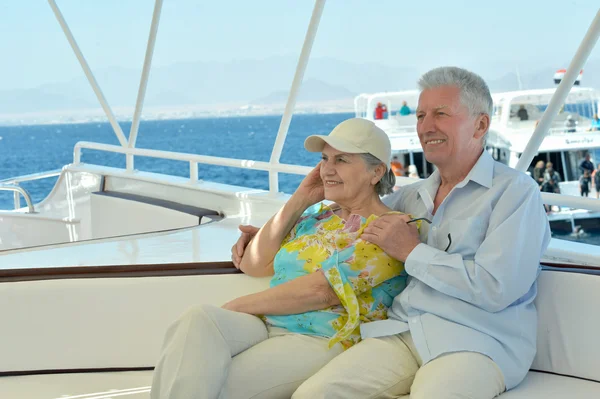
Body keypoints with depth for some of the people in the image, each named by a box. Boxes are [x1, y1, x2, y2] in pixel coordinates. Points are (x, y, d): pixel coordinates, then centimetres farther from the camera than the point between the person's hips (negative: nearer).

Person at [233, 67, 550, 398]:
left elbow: (496, 287, -14)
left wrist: (412, 252, -6)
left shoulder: (515, 191, -1)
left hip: (476, 342, -5)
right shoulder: (411, 197, 20)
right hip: (403, 331, 5)